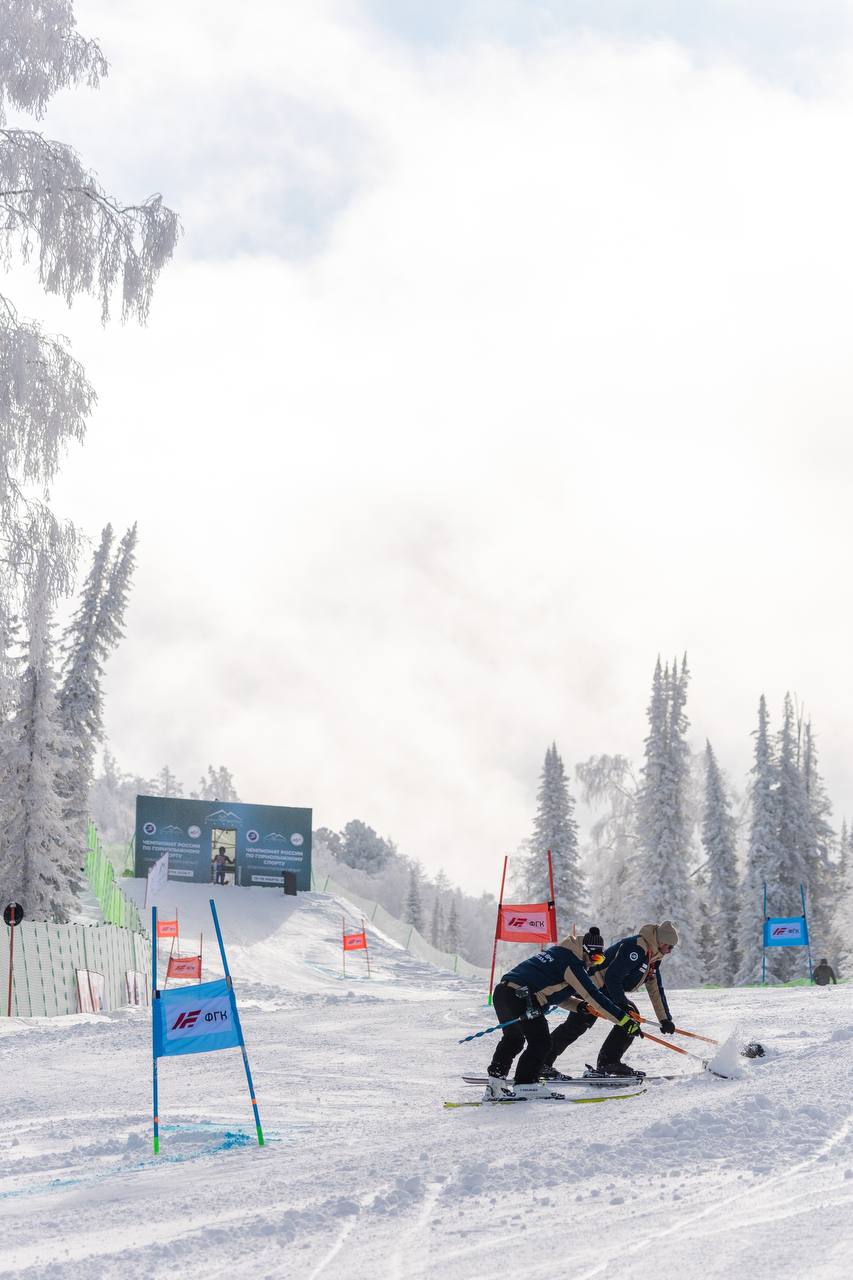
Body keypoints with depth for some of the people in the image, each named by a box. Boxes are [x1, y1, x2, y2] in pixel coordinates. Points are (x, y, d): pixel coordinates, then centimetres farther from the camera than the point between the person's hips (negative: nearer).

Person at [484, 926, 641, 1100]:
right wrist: (624, 1019, -12)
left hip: (501, 991, 10)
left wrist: (578, 1005, 16)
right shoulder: (572, 963, -6)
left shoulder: (557, 953, 23)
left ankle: (495, 1084, 23)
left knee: (513, 1039, 24)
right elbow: (593, 995, -12)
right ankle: (525, 1085, -5)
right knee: (541, 1042, -2)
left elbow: (553, 990, 29)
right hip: (520, 998, -10)